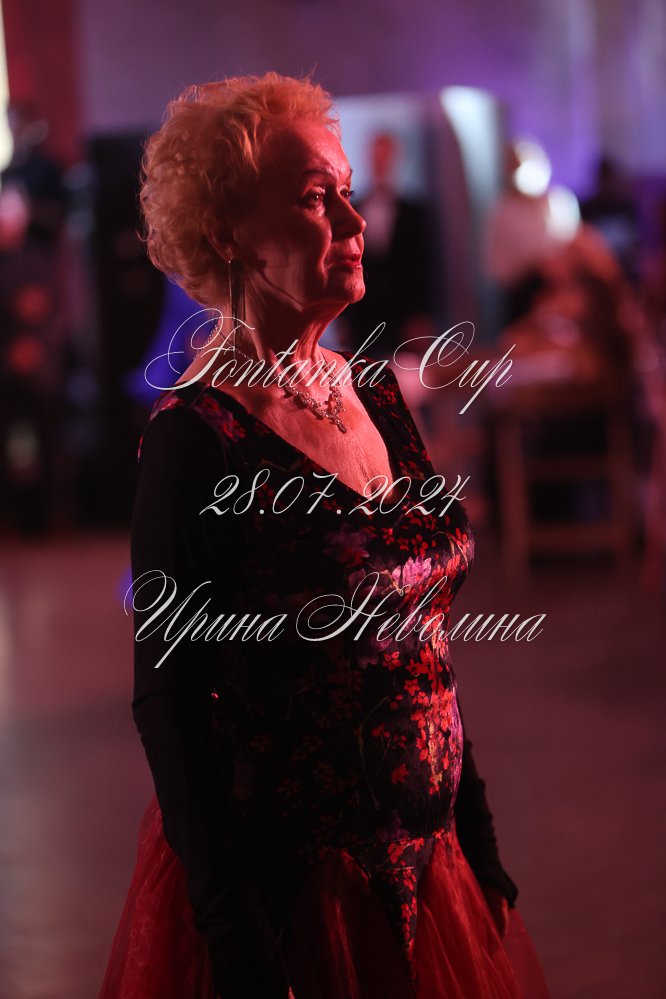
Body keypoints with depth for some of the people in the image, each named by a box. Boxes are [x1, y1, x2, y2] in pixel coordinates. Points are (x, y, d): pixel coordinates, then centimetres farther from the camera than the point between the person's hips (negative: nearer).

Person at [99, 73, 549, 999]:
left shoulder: (375, 394, 5)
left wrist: (478, 836, 13)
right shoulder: (195, 435, -16)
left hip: (422, 854, 7)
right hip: (283, 878, -7)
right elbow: (166, 697, -16)